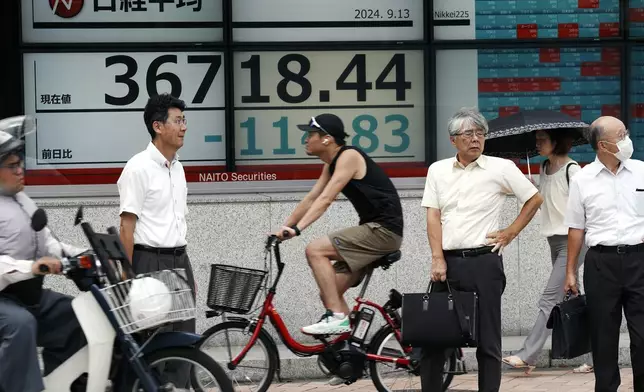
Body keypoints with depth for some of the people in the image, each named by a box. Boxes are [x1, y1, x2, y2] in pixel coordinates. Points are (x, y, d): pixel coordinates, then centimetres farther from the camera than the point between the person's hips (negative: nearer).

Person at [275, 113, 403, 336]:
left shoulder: (349, 157, -13)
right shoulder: (331, 164, 15)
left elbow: (325, 199, -23)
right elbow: (311, 199, 16)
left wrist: (297, 228, -29)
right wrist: (284, 228, 9)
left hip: (385, 229, -10)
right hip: (372, 229, 10)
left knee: (315, 250, -21)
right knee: (330, 293, 5)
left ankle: (337, 318, -22)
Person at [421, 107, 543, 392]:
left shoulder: (501, 168, 0)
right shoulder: (438, 170, 8)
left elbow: (535, 199, 8)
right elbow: (433, 217, 4)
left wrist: (511, 232, 3)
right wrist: (438, 259, -6)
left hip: (484, 260, -3)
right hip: (447, 261, 3)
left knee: (488, 338, 1)